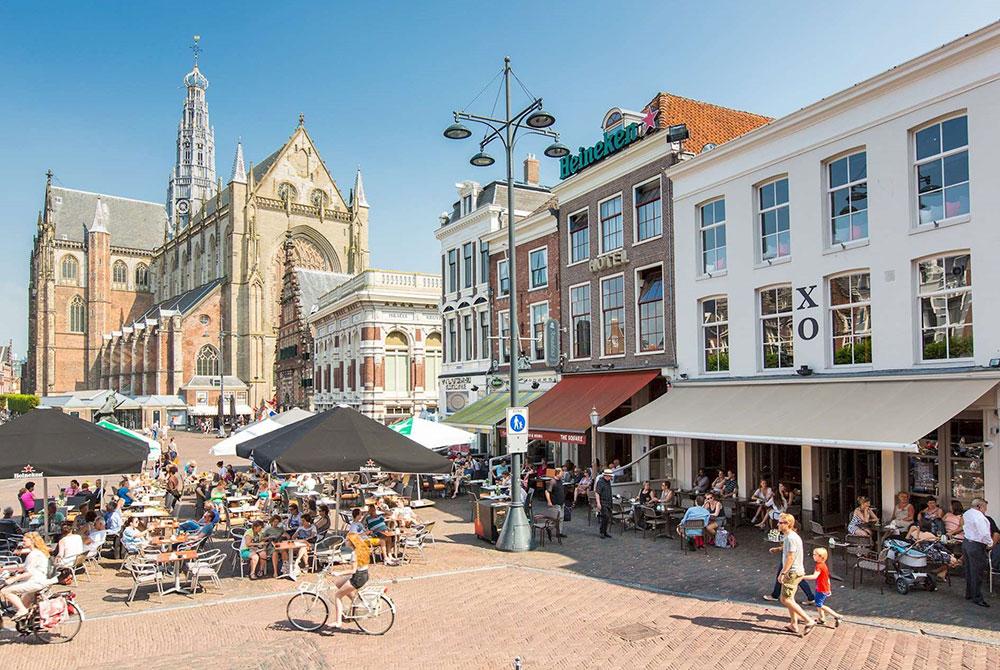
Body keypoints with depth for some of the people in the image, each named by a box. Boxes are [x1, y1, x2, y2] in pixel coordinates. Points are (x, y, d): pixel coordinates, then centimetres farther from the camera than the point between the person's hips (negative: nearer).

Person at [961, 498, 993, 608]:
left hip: (966, 542, 9)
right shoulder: (978, 516, -20)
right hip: (976, 546, -9)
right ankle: (977, 598, 6)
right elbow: (984, 533, -25)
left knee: (969, 570, 18)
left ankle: (969, 594, 27)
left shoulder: (966, 513, 9)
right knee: (977, 573, -1)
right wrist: (990, 543, -9)